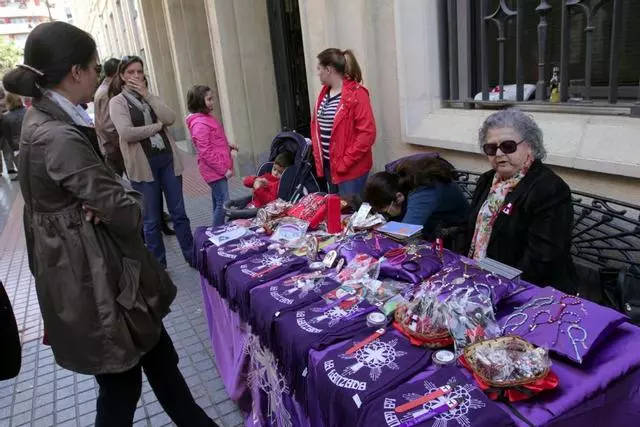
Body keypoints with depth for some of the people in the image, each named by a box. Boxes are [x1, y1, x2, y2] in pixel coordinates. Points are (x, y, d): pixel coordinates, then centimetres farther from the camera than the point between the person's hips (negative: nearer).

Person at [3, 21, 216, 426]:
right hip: (93, 278, -10)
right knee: (121, 384, 10)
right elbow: (127, 212, -23)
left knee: (160, 355, 20)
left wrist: (104, 200, -12)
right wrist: (126, 195, -1)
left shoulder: (44, 120, 7)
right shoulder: (60, 138, -25)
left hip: (88, 268, 10)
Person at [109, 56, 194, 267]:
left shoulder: (151, 97, 13)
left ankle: (192, 256, 21)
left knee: (179, 213, 9)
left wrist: (147, 94, -7)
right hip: (143, 164, -3)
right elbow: (127, 133, -16)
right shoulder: (117, 102, -1)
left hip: (167, 159, 4)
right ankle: (158, 264, 20)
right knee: (152, 220, 7)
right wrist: (158, 126, -8)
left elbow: (170, 118, -6)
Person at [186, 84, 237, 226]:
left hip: (218, 169, 10)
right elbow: (206, 152, -20)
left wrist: (228, 146, 7)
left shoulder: (206, 118, 13)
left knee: (218, 203, 16)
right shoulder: (200, 124, -18)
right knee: (223, 203, -9)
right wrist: (224, 169, -18)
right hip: (216, 170, -10)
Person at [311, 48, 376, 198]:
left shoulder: (357, 94, -13)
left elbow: (367, 133, -18)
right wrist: (317, 155, 6)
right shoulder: (324, 93, 10)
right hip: (328, 164, 8)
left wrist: (345, 161, -17)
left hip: (351, 168, -8)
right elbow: (315, 125, 18)